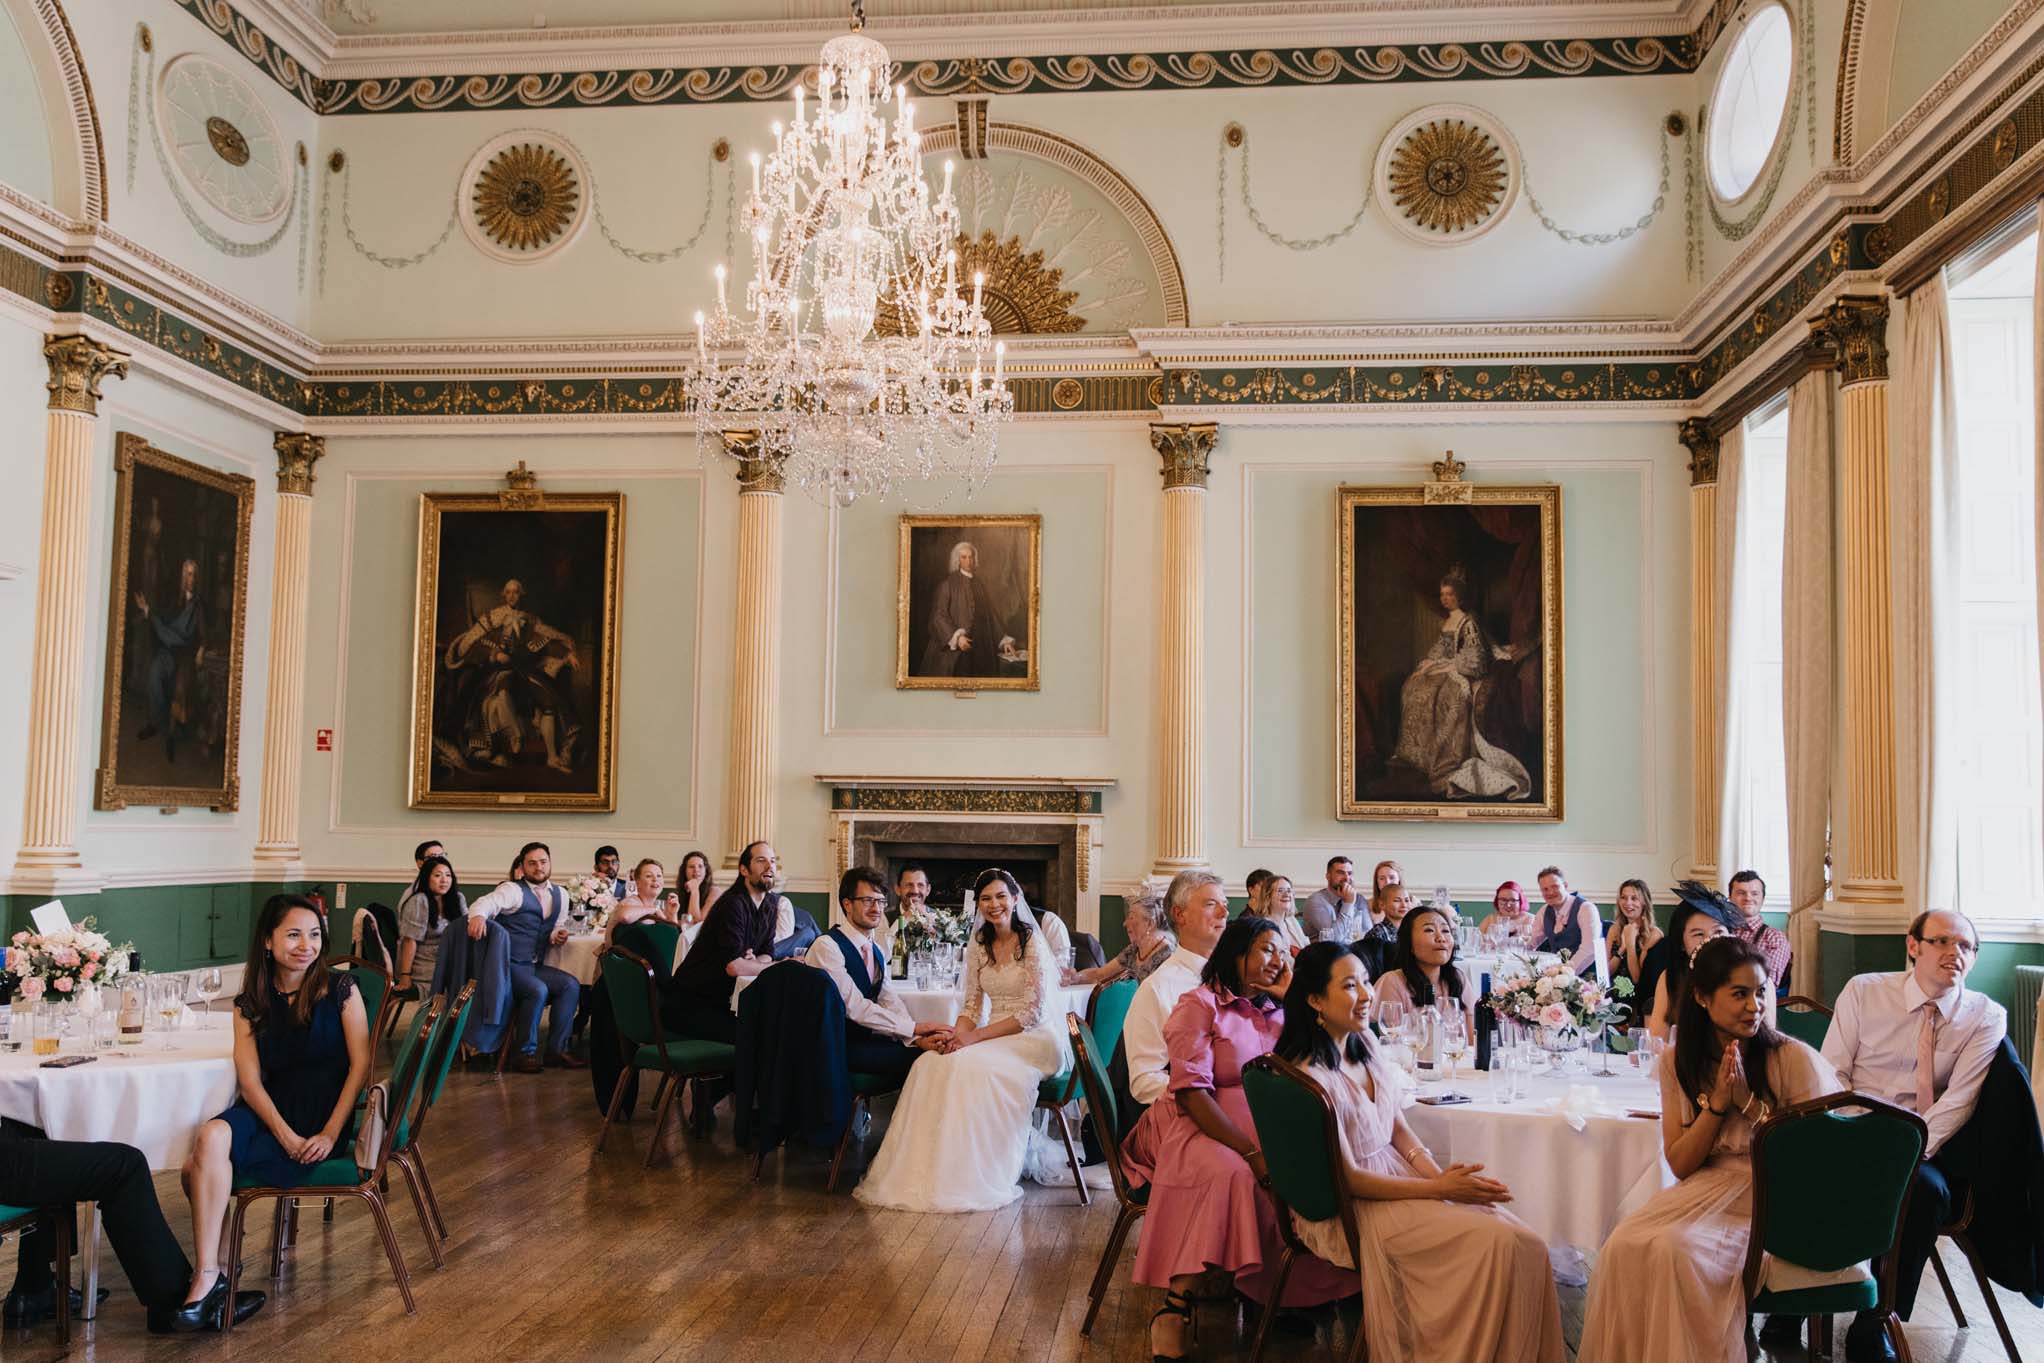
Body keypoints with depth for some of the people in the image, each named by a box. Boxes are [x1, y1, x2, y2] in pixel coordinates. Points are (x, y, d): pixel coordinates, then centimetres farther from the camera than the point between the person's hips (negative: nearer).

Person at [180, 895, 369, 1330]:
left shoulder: (340, 989, 0)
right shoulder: (250, 1003, 8)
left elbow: (360, 1066, -3)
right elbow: (250, 1081, -1)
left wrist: (329, 1134, -13)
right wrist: (286, 1136, -16)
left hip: (324, 1115, -4)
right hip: (270, 1111, 4)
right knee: (211, 1136, -29)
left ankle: (210, 1275, -12)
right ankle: (210, 1276, -20)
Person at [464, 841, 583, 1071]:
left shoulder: (560, 895, 13)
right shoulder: (513, 890, -7)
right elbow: (486, 903, -26)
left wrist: (558, 935, 2)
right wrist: (478, 915, -49)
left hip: (535, 966, 6)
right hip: (508, 965, -6)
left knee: (571, 985, -15)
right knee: (538, 990, -30)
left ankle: (557, 1049, -7)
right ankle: (527, 1052, -13)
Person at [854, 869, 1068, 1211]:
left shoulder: (1032, 941, -8)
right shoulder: (978, 945, 10)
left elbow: (1033, 1011, -13)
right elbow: (971, 1004, 10)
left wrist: (976, 1036, -19)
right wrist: (958, 1034, -13)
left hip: (1034, 1038, -5)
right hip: (995, 1035, 6)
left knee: (974, 1065, -33)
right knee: (933, 1063, -23)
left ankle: (974, 1178, -22)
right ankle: (924, 1170, -20)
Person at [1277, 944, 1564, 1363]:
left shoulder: (1362, 1047, 6)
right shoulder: (1310, 1077, -20)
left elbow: (1398, 1128, 11)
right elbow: (1348, 1179, -16)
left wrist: (1441, 1175, -6)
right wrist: (1439, 1189, -15)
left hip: (1398, 1174, 8)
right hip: (1352, 1209, -8)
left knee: (1521, 1241, -11)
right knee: (1497, 1242, -19)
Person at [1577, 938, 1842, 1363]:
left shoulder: (1795, 1059, -6)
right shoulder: (1679, 1063, 6)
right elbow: (1680, 1164, 3)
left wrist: (1748, 1100, -16)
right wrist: (1718, 1100, -10)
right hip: (1704, 1188, 4)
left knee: (1677, 1248, -32)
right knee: (1623, 1247, -26)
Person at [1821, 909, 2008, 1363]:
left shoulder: (1986, 1016, 2)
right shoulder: (1863, 991, 3)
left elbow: (1959, 1100, -8)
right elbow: (1831, 1073, 2)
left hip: (1925, 1150, 0)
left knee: (1927, 1190, -33)